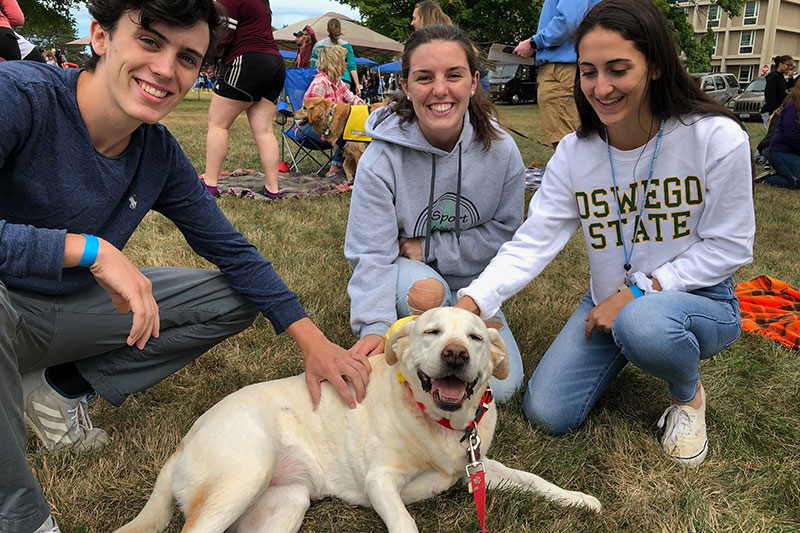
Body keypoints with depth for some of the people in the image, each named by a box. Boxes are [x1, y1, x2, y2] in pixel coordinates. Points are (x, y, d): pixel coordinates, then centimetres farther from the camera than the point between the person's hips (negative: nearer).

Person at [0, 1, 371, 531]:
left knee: (237, 298, 1)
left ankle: (64, 385, 2)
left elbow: (232, 251, 0)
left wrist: (315, 341, -7)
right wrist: (89, 248, -38)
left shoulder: (160, 154, -7)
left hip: (75, 308, 6)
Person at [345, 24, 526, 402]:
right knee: (424, 290, -39)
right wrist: (374, 326, -39)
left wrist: (425, 248, -16)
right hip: (405, 275, -2)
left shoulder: (501, 151, -13)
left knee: (501, 387, -10)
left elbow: (504, 233, -7)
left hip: (472, 284, 3)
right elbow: (371, 254, -22)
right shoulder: (380, 160, -21)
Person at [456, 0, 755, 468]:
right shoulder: (574, 154, -9)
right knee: (547, 414, -4)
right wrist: (471, 302, -34)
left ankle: (690, 394, -2)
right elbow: (533, 242, -16)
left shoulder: (718, 138, -18)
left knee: (642, 322, -39)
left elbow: (729, 248, -12)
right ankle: (625, 351, 23)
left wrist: (638, 293, -21)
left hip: (700, 300, -3)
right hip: (610, 304, 4)